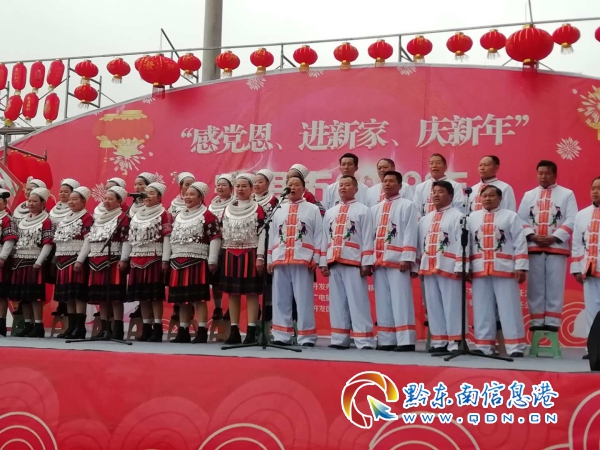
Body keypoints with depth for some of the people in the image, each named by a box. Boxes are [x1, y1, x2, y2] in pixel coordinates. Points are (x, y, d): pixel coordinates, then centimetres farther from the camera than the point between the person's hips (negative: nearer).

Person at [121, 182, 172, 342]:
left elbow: (167, 238, -9)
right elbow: (129, 238, 17)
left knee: (155, 295, -6)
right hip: (137, 259, 6)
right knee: (141, 295, 6)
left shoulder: (164, 214, -2)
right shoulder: (136, 215, 16)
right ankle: (146, 329, 13)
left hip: (155, 259, -6)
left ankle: (157, 330, -3)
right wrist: (123, 258, 12)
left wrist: (165, 260, -16)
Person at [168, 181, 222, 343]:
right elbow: (172, 239, 23)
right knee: (181, 299, 9)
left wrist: (212, 261, -14)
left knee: (199, 298, -7)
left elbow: (215, 238, -9)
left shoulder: (207, 216, -4)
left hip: (197, 262, -7)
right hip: (178, 262, 7)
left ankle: (202, 332, -4)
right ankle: (183, 332, 16)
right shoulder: (179, 216, 18)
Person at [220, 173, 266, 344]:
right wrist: (223, 255, 8)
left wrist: (260, 257, -13)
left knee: (251, 293, -3)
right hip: (231, 255, 5)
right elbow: (223, 234, 13)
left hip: (250, 254, -4)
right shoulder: (227, 209, 12)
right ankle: (234, 331, 10)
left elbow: (262, 234, -6)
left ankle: (251, 332, -1)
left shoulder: (258, 209, -1)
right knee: (232, 293, 5)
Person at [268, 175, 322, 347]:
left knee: (304, 299, -4)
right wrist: (270, 259, 9)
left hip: (303, 260, -4)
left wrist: (316, 258, -7)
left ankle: (307, 337, 0)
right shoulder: (279, 211, 18)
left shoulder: (313, 209, 8)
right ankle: (281, 336, 8)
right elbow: (272, 236, 16)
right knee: (281, 299, 3)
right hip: (280, 260, 4)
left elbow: (318, 235, 1)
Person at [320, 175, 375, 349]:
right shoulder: (330, 212, 19)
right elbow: (325, 238, 17)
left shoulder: (363, 210, 5)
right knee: (337, 301, 5)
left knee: (358, 301, -7)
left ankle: (364, 341, -6)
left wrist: (366, 263, -10)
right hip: (333, 262, 5)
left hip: (354, 261, -5)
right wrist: (323, 262, 9)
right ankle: (339, 339, 10)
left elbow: (368, 238, -2)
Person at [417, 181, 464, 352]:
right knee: (433, 305, 9)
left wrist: (459, 267, -16)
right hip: (428, 267, 7)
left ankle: (454, 342, 1)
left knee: (452, 305, -4)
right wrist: (419, 265, 15)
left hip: (448, 267, -7)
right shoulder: (425, 219, 18)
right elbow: (421, 244, 20)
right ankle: (439, 341, 16)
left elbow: (461, 243, -10)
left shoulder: (457, 216, -3)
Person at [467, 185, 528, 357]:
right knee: (482, 309, 5)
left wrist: (520, 267, -8)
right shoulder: (472, 218, 14)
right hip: (480, 270, 3)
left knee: (509, 308, -3)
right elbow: (467, 243, 13)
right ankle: (484, 345, 11)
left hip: (504, 269, -3)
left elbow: (520, 243, -1)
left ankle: (515, 347, -1)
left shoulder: (511, 216, 5)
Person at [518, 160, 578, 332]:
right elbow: (521, 219, 7)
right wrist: (532, 236, -9)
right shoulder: (528, 195, 14)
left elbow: (572, 220, -3)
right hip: (533, 247, 2)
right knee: (535, 286, 3)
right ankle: (536, 321, 8)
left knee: (555, 286, -3)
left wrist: (554, 237, -13)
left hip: (557, 247, -2)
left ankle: (552, 322, 1)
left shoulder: (567, 194, 6)